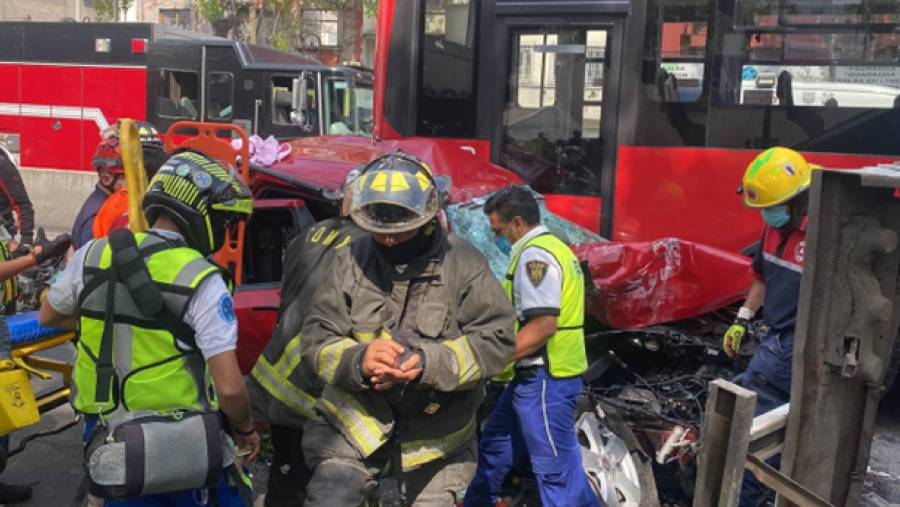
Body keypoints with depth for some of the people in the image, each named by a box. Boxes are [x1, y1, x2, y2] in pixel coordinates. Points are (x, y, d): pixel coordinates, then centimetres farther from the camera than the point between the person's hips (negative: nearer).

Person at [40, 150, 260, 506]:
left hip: (108, 438, 5)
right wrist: (246, 429, -3)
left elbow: (50, 316, 16)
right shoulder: (202, 281, -19)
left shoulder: (94, 254, -3)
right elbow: (229, 388, -21)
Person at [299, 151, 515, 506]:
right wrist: (357, 360, -30)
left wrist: (429, 363, -30)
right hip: (354, 418, 0)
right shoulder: (351, 261, -8)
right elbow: (315, 341, -8)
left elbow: (497, 339, -16)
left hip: (434, 432, 0)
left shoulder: (462, 263, -12)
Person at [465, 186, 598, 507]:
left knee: (557, 470, -3)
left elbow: (543, 325, -24)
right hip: (536, 377, 11)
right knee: (495, 446, 22)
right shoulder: (550, 248, 16)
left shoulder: (535, 254, -16)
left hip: (544, 380, -11)